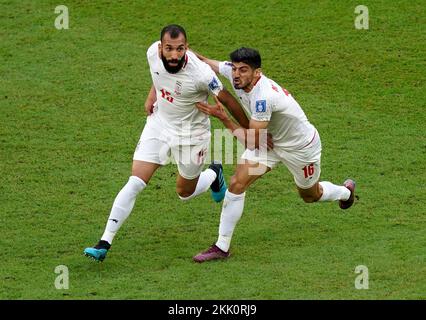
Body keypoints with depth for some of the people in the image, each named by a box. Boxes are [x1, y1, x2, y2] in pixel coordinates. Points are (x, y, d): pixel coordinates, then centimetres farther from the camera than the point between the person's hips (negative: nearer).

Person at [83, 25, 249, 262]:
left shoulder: (200, 74, -32)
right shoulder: (154, 53, -18)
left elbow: (228, 100, -17)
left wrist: (251, 131, -9)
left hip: (191, 133, -3)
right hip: (159, 124, 3)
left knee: (185, 192, 16)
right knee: (134, 184, -8)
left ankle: (214, 175, 50)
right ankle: (105, 244, -6)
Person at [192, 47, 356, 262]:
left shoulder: (263, 97, -42)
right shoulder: (233, 72, -20)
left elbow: (253, 142, -36)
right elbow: (208, 63, 1)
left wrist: (222, 117, -39)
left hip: (301, 146, -6)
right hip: (269, 140, 6)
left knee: (310, 196, 21)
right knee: (236, 184, -12)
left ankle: (346, 192, 55)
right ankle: (222, 247, -5)